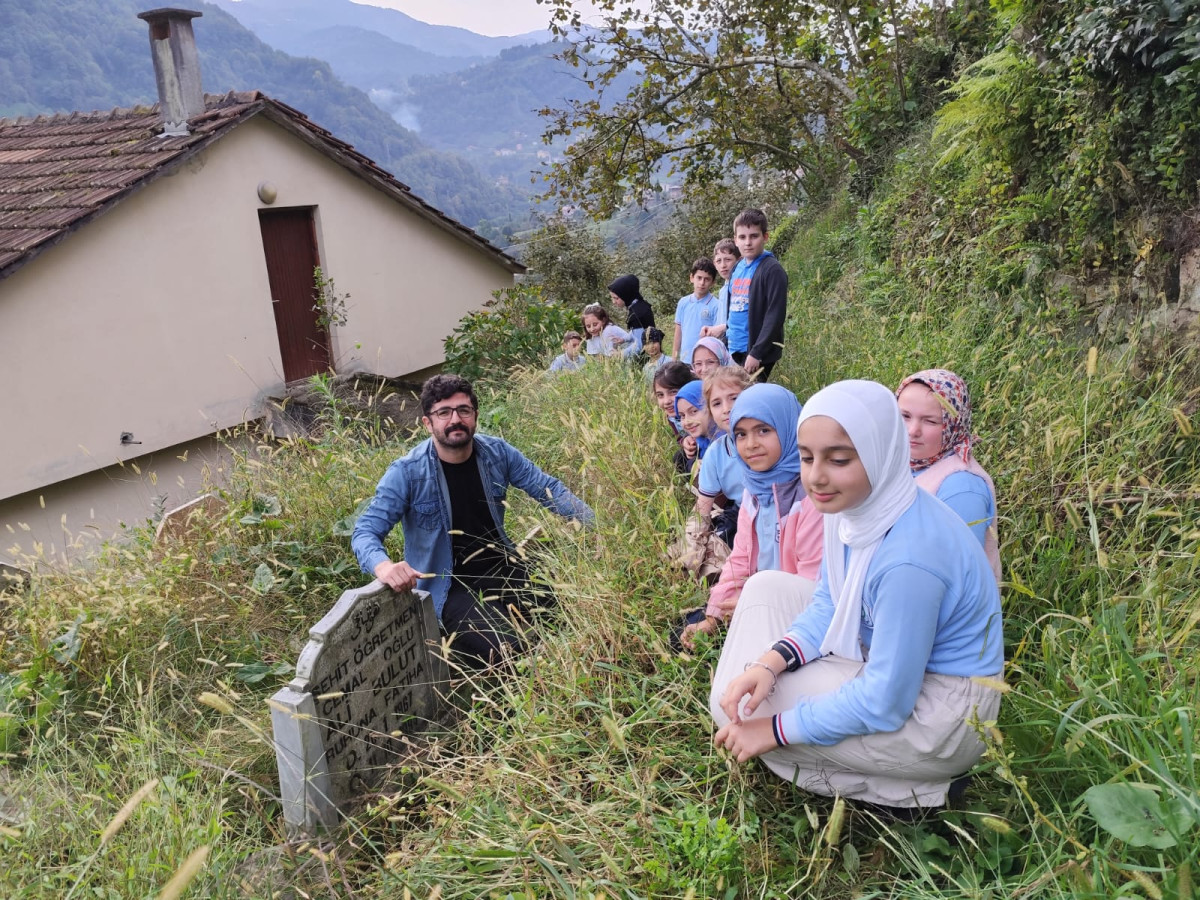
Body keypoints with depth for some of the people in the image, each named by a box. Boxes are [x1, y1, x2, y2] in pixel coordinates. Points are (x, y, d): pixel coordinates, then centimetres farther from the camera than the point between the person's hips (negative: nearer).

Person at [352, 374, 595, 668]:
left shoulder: (497, 453, -3)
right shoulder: (406, 473, -15)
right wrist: (383, 565, -43)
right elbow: (365, 531, -18)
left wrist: (595, 524, -12)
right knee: (509, 653, -26)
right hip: (451, 587, -4)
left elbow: (549, 489, 3)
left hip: (504, 567, 5)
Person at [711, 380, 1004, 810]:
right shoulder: (853, 505, -9)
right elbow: (829, 603, 4)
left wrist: (777, 729, -18)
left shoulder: (908, 557, -34)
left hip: (936, 717, -8)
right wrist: (770, 661, -14)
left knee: (734, 710, -10)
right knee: (767, 587, 5)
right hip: (890, 662, 8)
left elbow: (885, 702, -27)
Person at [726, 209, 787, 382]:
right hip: (735, 351, 8)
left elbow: (775, 316, -17)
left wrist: (756, 353, -20)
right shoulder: (738, 268, 13)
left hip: (759, 354, -8)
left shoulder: (772, 270, -11)